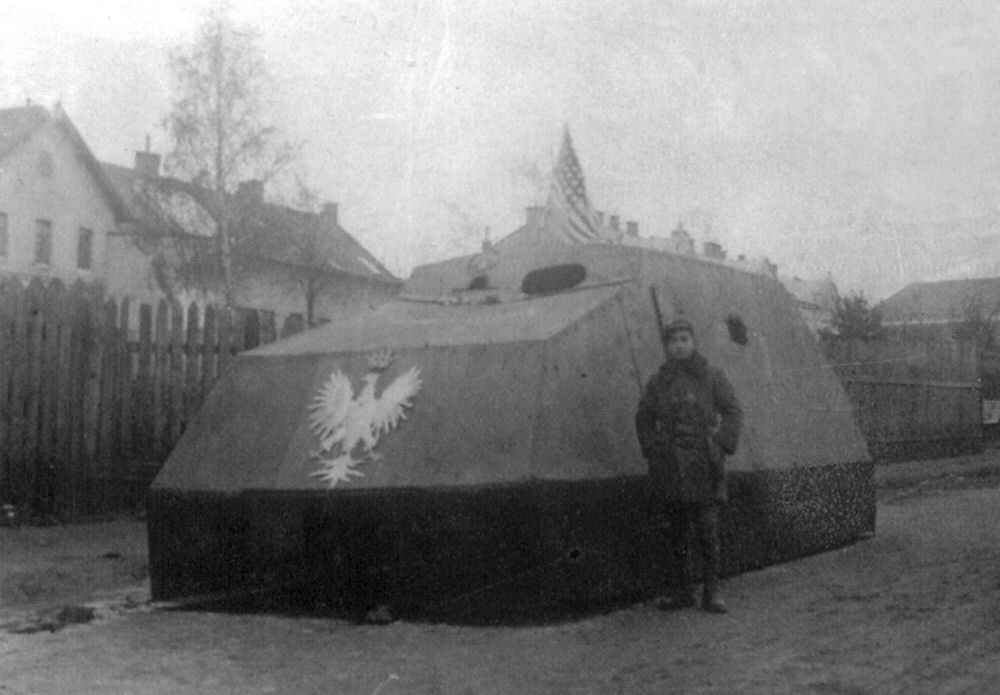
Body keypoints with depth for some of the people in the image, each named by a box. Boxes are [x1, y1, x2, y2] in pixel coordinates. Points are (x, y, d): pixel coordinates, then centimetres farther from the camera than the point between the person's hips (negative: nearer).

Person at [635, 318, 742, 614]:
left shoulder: (712, 376, 3)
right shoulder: (658, 381, 8)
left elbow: (732, 411, 5)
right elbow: (643, 419, 17)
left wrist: (723, 446, -5)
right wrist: (651, 451, 7)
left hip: (702, 463, -2)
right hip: (669, 465, 2)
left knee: (707, 530, -5)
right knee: (677, 531, 6)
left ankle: (711, 592, 3)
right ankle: (681, 591, 14)